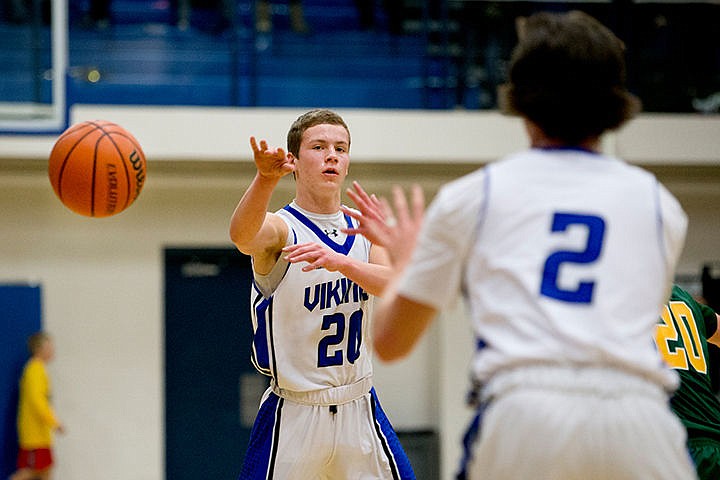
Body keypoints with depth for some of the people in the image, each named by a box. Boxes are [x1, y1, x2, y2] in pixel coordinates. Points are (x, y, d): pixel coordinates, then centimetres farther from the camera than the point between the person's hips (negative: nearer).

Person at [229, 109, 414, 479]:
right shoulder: (278, 229, -11)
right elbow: (242, 235, -35)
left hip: (360, 407, 5)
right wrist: (265, 179, -56)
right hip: (294, 414, -5)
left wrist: (340, 261, -33)